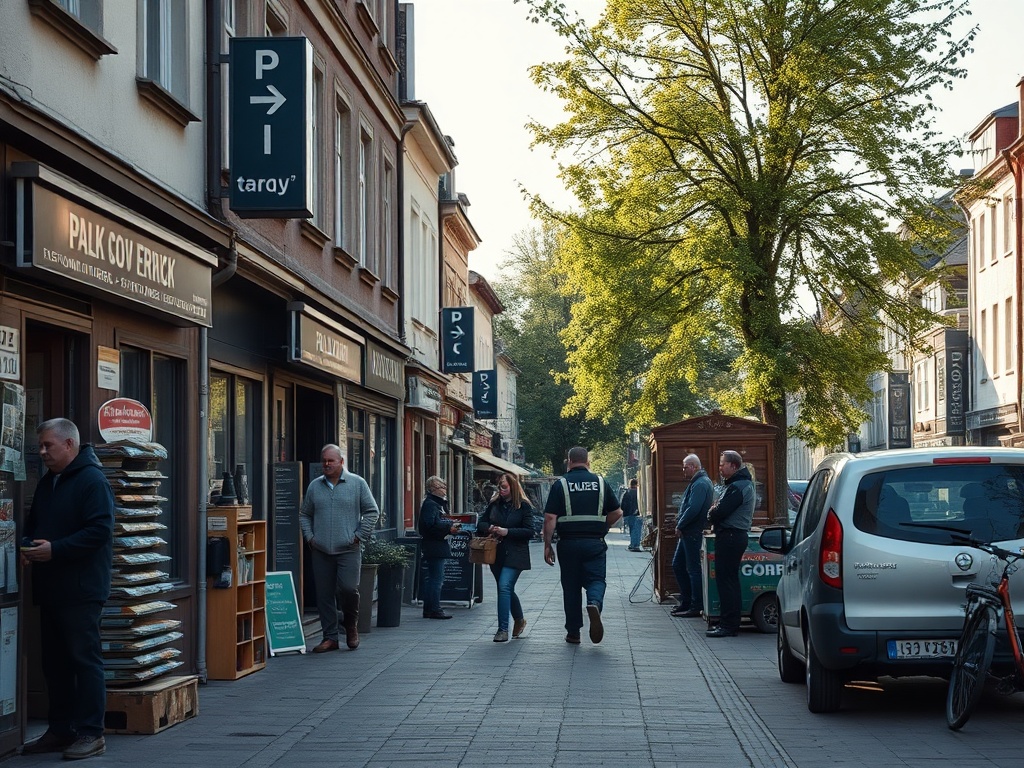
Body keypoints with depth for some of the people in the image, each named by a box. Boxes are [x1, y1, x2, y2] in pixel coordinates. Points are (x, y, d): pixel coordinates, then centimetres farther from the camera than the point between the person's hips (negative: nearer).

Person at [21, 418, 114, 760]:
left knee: (85, 659, -6)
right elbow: (32, 524, 27)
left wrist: (55, 550, -21)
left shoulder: (92, 481, -10)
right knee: (54, 662, 12)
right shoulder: (47, 483, 18)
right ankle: (60, 730, 19)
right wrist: (28, 546, 4)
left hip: (81, 590, -9)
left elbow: (99, 531, -19)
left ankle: (91, 733, -2)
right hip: (50, 589, 9)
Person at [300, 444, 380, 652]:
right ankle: (329, 637, 11)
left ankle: (351, 626, 13)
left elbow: (372, 511, 3)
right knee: (324, 595, 2)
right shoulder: (315, 486, 12)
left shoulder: (357, 483, 3)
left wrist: (359, 536, -3)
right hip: (321, 551, 3)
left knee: (348, 588, -14)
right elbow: (304, 515, 19)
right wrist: (309, 537, 6)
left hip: (348, 549, -3)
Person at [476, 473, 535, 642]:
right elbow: (481, 523, 15)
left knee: (504, 586, -19)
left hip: (515, 555, -6)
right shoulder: (494, 504, 9)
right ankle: (519, 620, 39)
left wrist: (507, 532, -19)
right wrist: (490, 528, -8)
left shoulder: (524, 506, -6)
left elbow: (529, 532, -11)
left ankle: (503, 629, -18)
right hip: (496, 554, 6)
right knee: (507, 589, 16)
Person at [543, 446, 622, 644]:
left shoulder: (561, 484, -1)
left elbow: (550, 518, -7)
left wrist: (547, 545, -1)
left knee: (571, 586, 8)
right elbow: (617, 513, 8)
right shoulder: (600, 482, 5)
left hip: (568, 543, 0)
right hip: (595, 543, 0)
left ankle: (573, 633, 12)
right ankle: (594, 603, -28)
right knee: (596, 580, 5)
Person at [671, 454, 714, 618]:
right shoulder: (696, 482, 17)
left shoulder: (700, 484, -17)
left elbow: (693, 509, -24)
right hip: (687, 533, 11)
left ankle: (696, 606, -2)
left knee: (693, 568, -6)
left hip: (693, 533, -11)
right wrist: (680, 517, 10)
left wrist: (680, 526, -15)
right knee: (678, 565, 15)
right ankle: (685, 601, 21)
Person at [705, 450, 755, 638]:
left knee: (726, 580, -9)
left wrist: (712, 513, -1)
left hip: (729, 537, -11)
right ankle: (728, 623, 19)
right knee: (729, 580, 14)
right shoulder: (744, 483, 18)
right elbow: (724, 509, 20)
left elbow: (720, 512, -21)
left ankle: (729, 626, -8)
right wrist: (715, 513, 1)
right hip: (735, 536, 11)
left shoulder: (737, 487, -17)